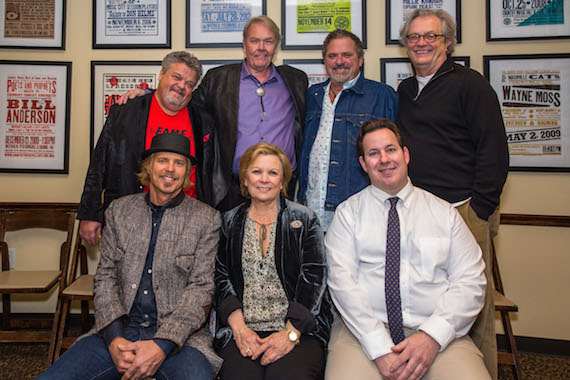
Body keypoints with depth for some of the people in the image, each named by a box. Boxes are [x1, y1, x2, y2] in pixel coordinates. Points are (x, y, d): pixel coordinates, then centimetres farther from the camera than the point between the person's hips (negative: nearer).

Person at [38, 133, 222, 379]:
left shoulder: (206, 219, 2)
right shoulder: (119, 210, 11)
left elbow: (201, 288, -4)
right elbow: (105, 276, 7)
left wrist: (162, 345, -15)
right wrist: (114, 338, -9)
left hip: (179, 337, -2)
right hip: (117, 332, 3)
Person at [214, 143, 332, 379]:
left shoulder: (305, 220, 7)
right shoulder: (230, 222, 13)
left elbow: (314, 278, -1)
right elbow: (221, 278, 7)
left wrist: (291, 333, -12)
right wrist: (239, 328, -8)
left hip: (298, 329, -1)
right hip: (242, 330, 1)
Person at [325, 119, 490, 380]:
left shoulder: (445, 212, 12)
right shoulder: (348, 212, 8)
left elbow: (470, 281, 4)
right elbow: (342, 280, -3)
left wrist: (432, 335, -12)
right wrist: (380, 348, -14)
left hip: (438, 335, 1)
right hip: (363, 330, -1)